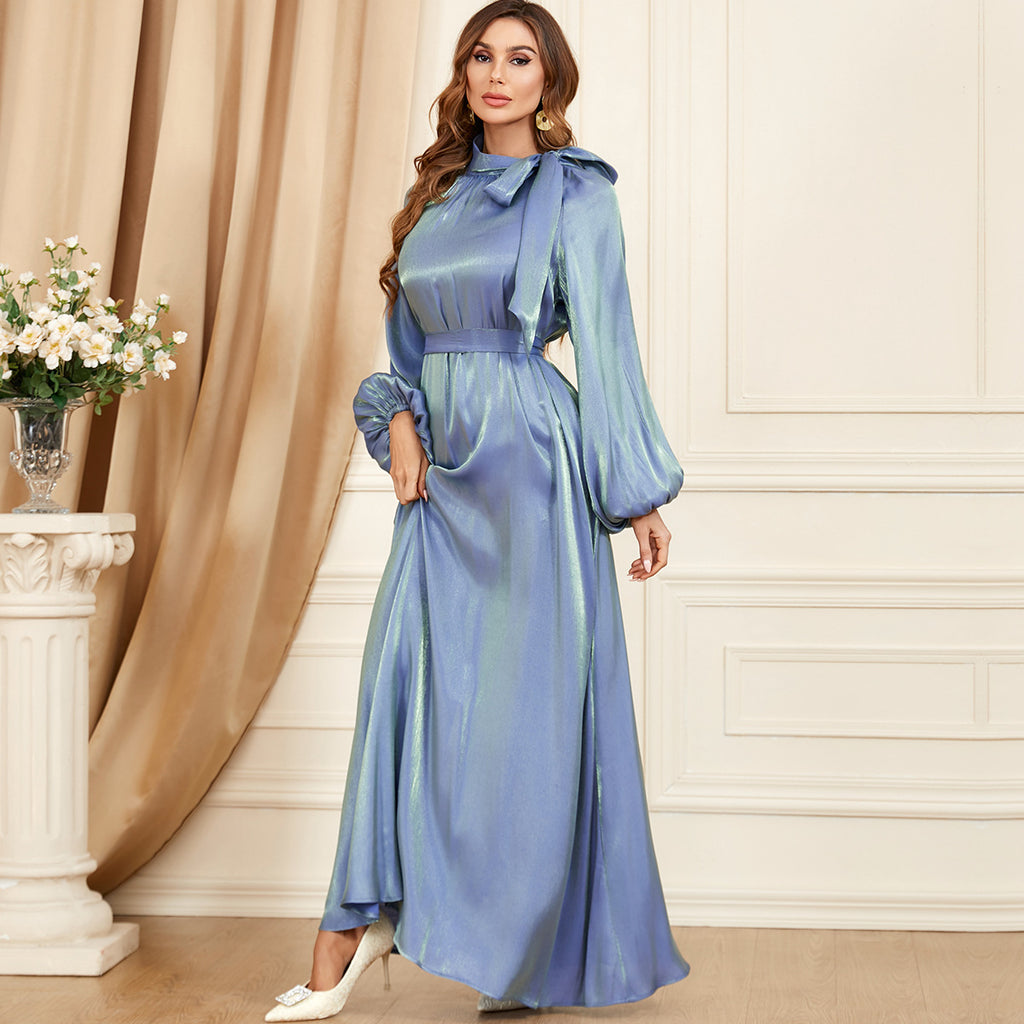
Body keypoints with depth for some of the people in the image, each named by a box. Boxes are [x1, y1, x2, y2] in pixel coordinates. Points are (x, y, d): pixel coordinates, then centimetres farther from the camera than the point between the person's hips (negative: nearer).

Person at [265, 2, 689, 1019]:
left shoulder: (574, 192, -2)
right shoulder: (439, 190, 15)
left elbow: (606, 345, -4)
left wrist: (641, 494, -4)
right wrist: (398, 419, -1)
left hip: (525, 460, -5)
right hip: (440, 465, 6)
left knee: (526, 692, -1)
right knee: (407, 678, 2)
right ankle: (350, 936, 4)